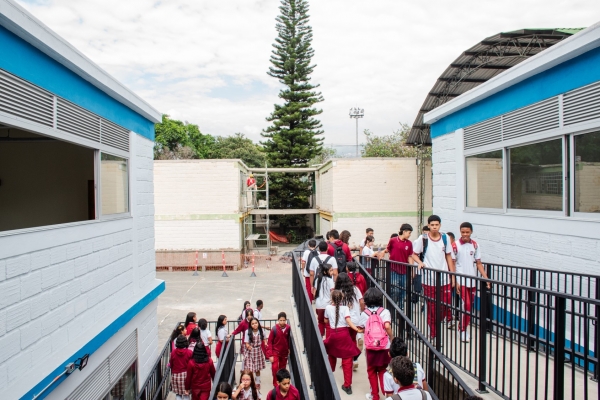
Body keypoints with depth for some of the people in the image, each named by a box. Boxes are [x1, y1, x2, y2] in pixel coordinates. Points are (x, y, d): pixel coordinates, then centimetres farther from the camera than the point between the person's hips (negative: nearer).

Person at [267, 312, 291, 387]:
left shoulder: (288, 328, -13)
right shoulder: (274, 329, -21)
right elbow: (269, 342, -14)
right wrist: (270, 355, -15)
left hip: (284, 352, 3)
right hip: (275, 352, -3)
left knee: (282, 368, 13)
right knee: (275, 367, -14)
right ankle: (276, 383, 6)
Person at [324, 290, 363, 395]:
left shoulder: (328, 308, 0)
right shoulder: (345, 308, -8)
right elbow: (348, 321, -19)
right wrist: (357, 329, -19)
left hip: (332, 334, 3)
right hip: (344, 334, -3)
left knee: (331, 356, 26)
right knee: (347, 360, 3)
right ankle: (347, 385, 4)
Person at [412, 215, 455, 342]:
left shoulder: (445, 238, 3)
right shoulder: (423, 239, -5)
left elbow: (448, 257, 9)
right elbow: (414, 254, 3)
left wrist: (453, 275, 6)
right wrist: (420, 263, -18)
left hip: (444, 278, 2)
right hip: (429, 279, -1)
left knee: (446, 303, -3)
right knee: (432, 308, 7)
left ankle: (448, 319, 31)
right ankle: (433, 334, 21)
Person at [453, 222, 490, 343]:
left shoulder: (475, 245, 5)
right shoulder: (456, 245, -6)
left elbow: (479, 263, 7)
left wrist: (486, 278, -2)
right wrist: (455, 282, -9)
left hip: (473, 280, 4)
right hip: (461, 280, -4)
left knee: (470, 306, 9)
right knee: (466, 305, -11)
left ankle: (462, 327, 22)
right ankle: (463, 330, 3)